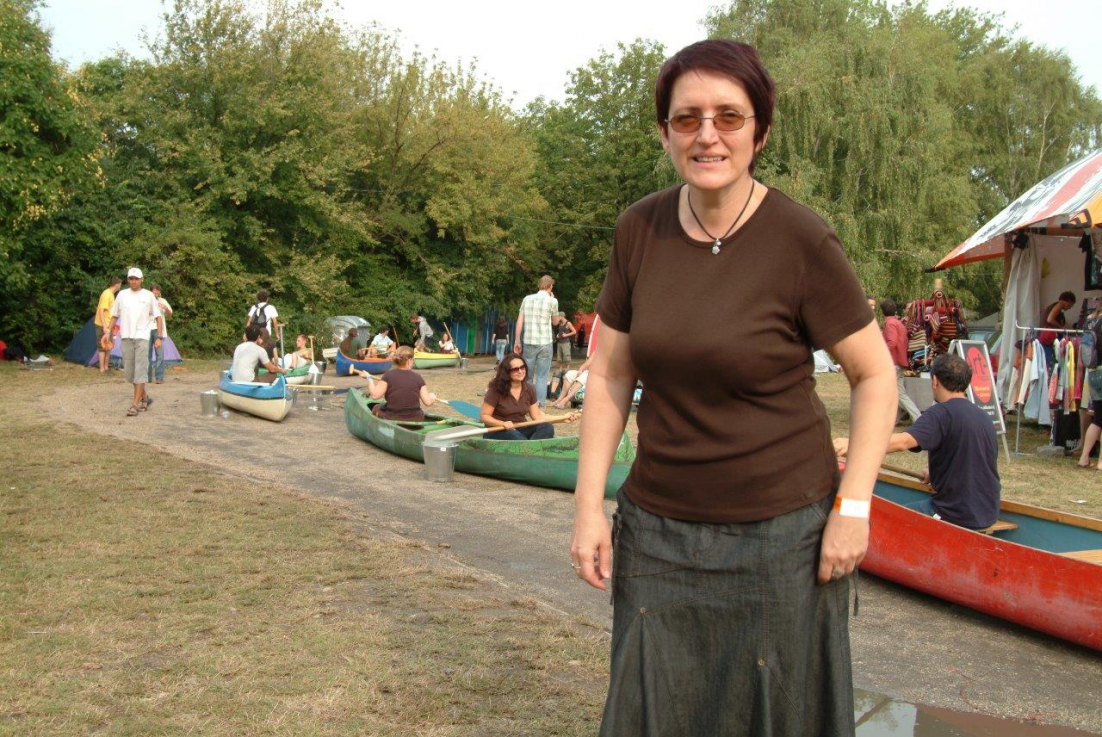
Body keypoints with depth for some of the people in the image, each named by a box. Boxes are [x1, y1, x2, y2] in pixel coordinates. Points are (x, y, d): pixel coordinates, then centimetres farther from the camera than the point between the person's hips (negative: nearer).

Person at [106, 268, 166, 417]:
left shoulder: (148, 295, 2)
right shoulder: (122, 295, 9)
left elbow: (158, 317, 4)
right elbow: (115, 316, 16)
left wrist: (159, 337, -4)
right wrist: (108, 332, 6)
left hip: (142, 337, -3)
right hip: (126, 337, 4)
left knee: (140, 370, -10)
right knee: (129, 371, 7)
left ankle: (135, 404, -10)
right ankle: (145, 398, 24)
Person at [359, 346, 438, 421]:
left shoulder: (389, 375, -9)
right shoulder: (417, 378, -5)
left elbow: (375, 395, -11)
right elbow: (428, 402, -6)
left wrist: (369, 378, 2)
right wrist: (432, 397, 17)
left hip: (392, 418, -1)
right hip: (416, 420, 1)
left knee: (376, 408, 26)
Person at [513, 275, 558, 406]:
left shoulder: (527, 299, 6)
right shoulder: (552, 301, -1)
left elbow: (519, 321, 3)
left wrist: (517, 341, 8)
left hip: (528, 342, 3)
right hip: (545, 342, -3)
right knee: (542, 375, 2)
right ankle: (539, 404, -2)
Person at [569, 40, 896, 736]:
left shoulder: (802, 241, -13)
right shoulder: (639, 230, -1)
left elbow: (875, 373, -4)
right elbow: (610, 374, 4)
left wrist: (853, 506, -10)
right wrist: (590, 504, 1)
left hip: (780, 532, -3)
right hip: (658, 530, 4)